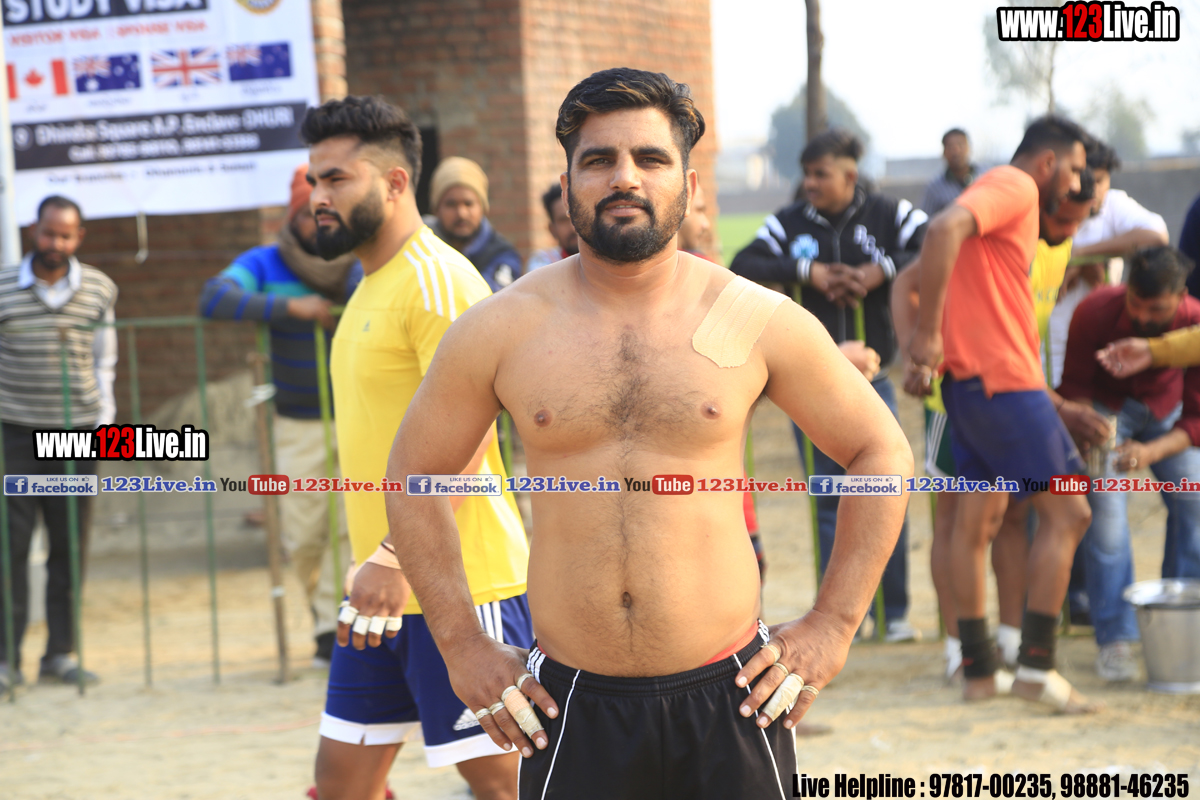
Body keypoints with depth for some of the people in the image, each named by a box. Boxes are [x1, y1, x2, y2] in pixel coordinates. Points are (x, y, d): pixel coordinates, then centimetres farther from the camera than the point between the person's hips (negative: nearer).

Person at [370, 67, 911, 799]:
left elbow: (882, 453, 8)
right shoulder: (501, 332, 1)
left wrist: (833, 626, 4)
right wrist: (460, 643, 6)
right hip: (572, 706, 1)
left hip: (727, 700, 0)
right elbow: (413, 474, 12)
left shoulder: (757, 323, -1)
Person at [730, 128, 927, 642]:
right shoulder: (789, 224, 3)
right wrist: (807, 272, -16)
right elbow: (742, 268, -7)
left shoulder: (889, 217, 1)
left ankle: (894, 612, 7)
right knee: (828, 501, 5)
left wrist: (884, 270, -18)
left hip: (870, 379, -1)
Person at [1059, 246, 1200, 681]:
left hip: (1164, 409, 2)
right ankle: (1114, 639, -17)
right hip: (1106, 405, -2)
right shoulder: (1095, 312, -31)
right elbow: (1073, 388, -20)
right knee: (1104, 506, -19)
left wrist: (1151, 452, -43)